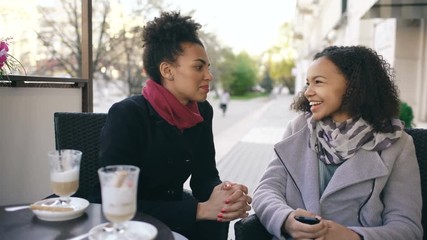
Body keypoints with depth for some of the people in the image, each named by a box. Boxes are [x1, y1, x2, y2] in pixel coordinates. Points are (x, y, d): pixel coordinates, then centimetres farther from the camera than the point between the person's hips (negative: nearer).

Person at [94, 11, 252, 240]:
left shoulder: (202, 111, -5)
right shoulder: (126, 115, -24)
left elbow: (204, 177, -3)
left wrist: (223, 192, -28)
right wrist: (201, 210, -32)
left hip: (172, 209, 5)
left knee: (216, 218, -25)